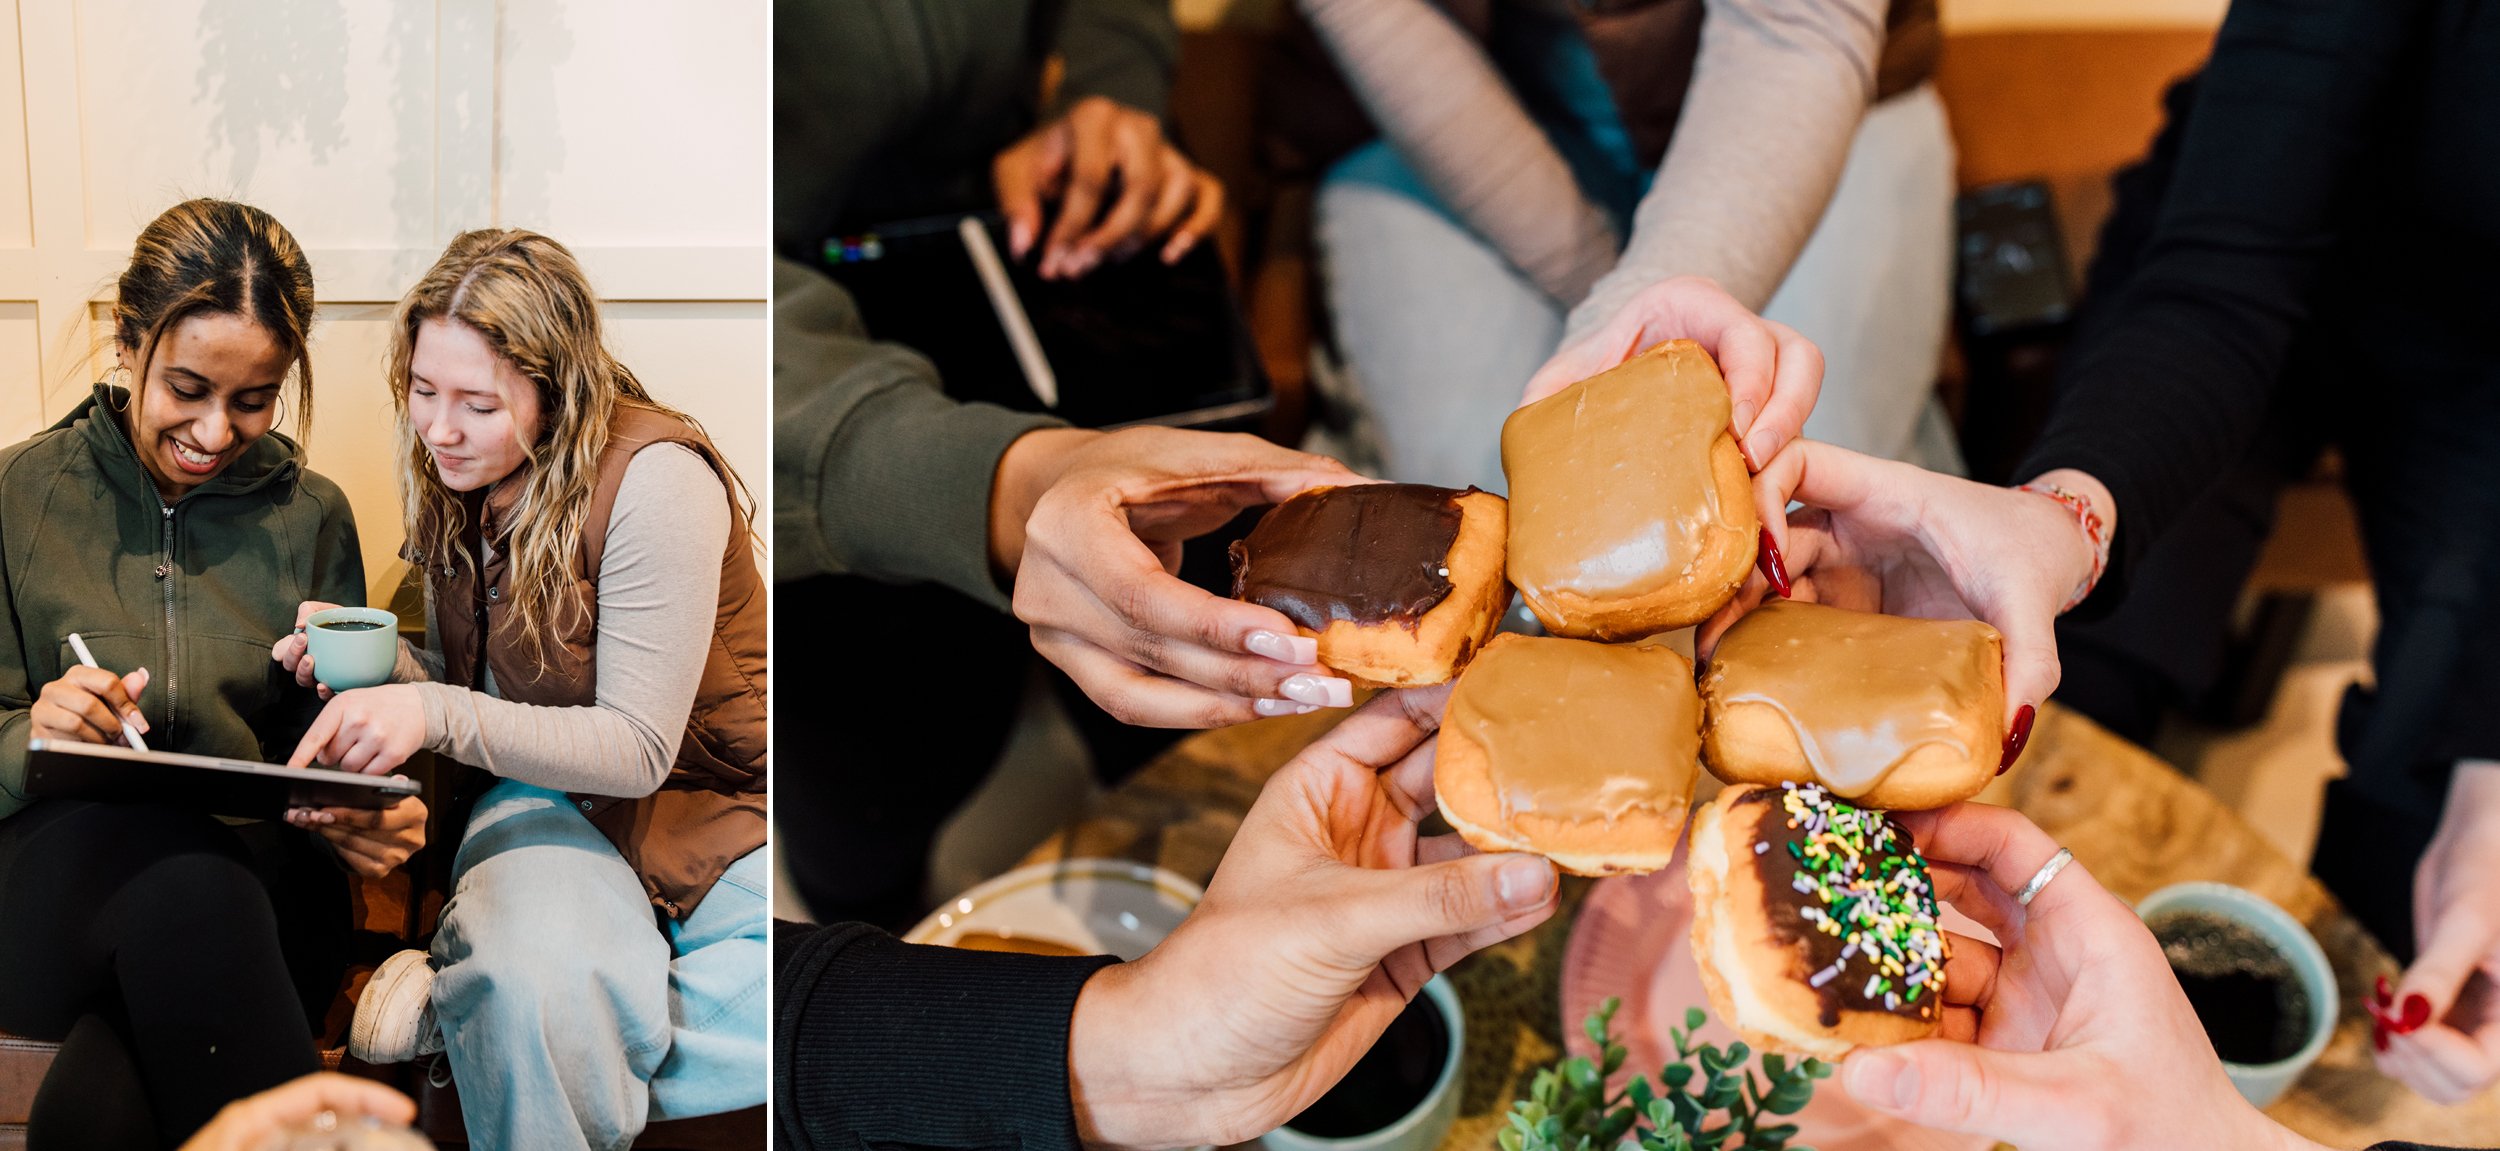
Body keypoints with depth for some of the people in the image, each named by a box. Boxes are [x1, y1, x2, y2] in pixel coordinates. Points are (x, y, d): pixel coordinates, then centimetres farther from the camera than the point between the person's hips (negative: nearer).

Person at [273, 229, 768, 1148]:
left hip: (709, 810, -1)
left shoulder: (654, 480, -21)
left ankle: (464, 1002, -17)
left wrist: (435, 715, -34)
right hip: (550, 796, 2)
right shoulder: (454, 480, 1)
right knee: (541, 1001, -38)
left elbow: (641, 746, -22)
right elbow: (457, 688, 11)